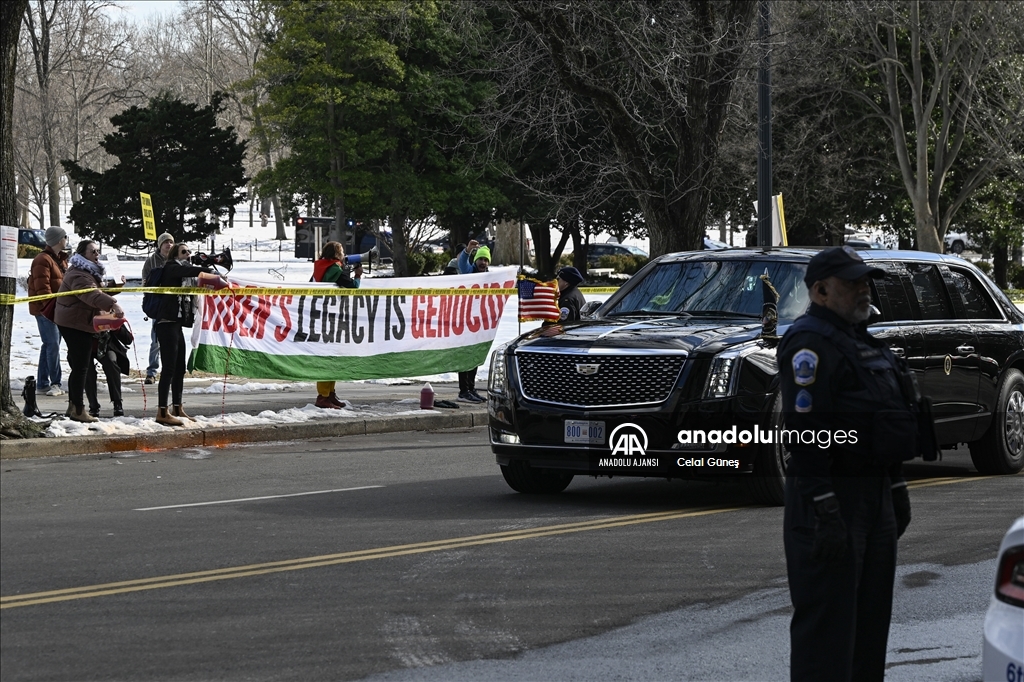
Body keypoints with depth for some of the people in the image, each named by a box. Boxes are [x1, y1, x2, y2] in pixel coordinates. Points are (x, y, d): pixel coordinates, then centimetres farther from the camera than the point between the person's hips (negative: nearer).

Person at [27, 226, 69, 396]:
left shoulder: (61, 259, 18)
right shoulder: (43, 260, -13)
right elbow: (42, 287, -19)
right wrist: (52, 306, -23)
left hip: (57, 309, 10)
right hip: (45, 309, -10)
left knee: (50, 345, 10)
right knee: (53, 344, -11)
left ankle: (42, 384, 15)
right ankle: (55, 383, -7)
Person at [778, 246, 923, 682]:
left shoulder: (862, 341, 18)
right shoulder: (809, 343, -13)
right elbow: (806, 432, -21)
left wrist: (896, 488, 21)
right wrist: (824, 511, -26)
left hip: (874, 494, 10)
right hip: (833, 497, -10)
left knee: (871, 617, 14)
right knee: (826, 625, -9)